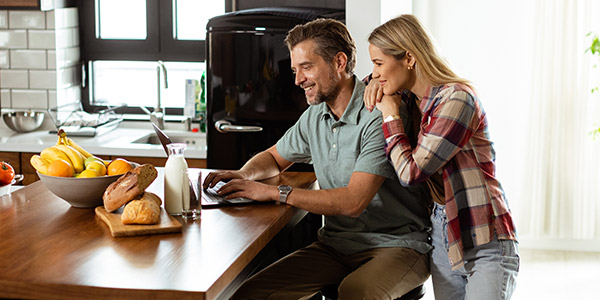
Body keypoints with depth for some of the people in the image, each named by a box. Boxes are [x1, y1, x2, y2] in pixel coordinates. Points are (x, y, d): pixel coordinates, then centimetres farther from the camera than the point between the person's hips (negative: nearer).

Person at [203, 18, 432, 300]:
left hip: (398, 244, -6)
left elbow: (353, 201, -24)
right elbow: (274, 157, 27)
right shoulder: (314, 117, 8)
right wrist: (245, 175, 3)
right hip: (335, 244, 7)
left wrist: (274, 192, -19)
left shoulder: (379, 117, -17)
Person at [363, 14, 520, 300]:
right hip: (443, 239, 8)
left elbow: (411, 172, -18)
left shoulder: (457, 99, -14)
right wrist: (375, 84, 10)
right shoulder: (412, 100, 10)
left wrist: (390, 115, -6)